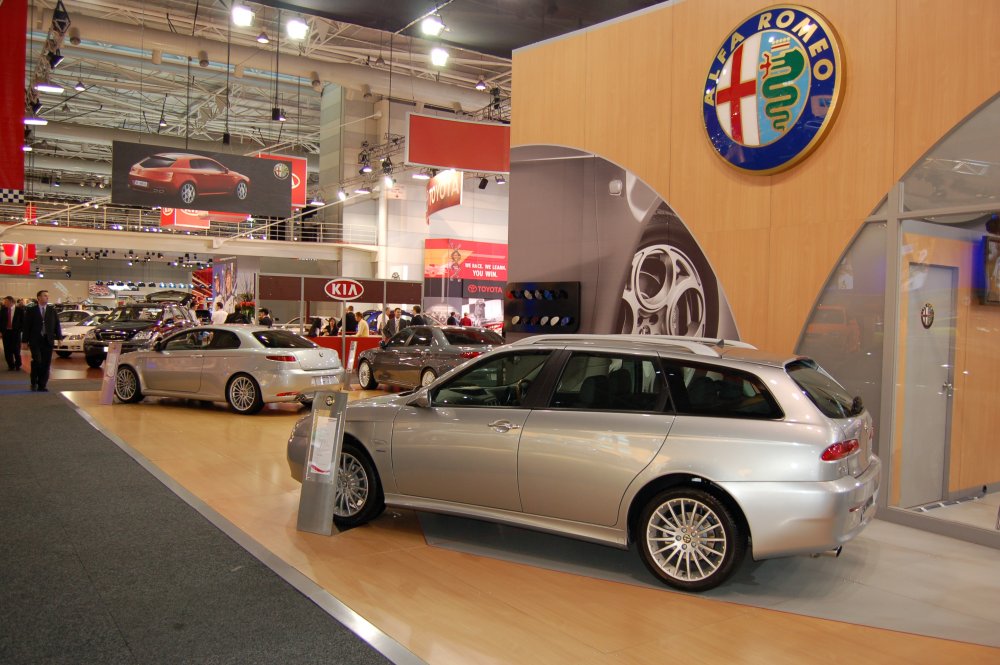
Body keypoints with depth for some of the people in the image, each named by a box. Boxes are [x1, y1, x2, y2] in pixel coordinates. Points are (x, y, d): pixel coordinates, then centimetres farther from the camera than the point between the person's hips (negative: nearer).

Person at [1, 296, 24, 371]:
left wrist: (19, 330, -6)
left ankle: (18, 365, 18)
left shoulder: (20, 309, -5)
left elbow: (22, 321, -1)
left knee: (16, 350, -1)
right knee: (7, 350, 4)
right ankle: (11, 365, 16)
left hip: (16, 332, -3)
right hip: (6, 332, 3)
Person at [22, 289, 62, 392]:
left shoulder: (52, 311, 10)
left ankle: (42, 386, 8)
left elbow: (57, 325, 8)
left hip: (48, 341, 2)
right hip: (35, 341, -2)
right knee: (37, 361, -13)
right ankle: (34, 382, 8)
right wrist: (25, 340, -2)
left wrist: (59, 338, -2)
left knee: (46, 364, 1)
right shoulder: (31, 310, 4)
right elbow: (26, 326, 3)